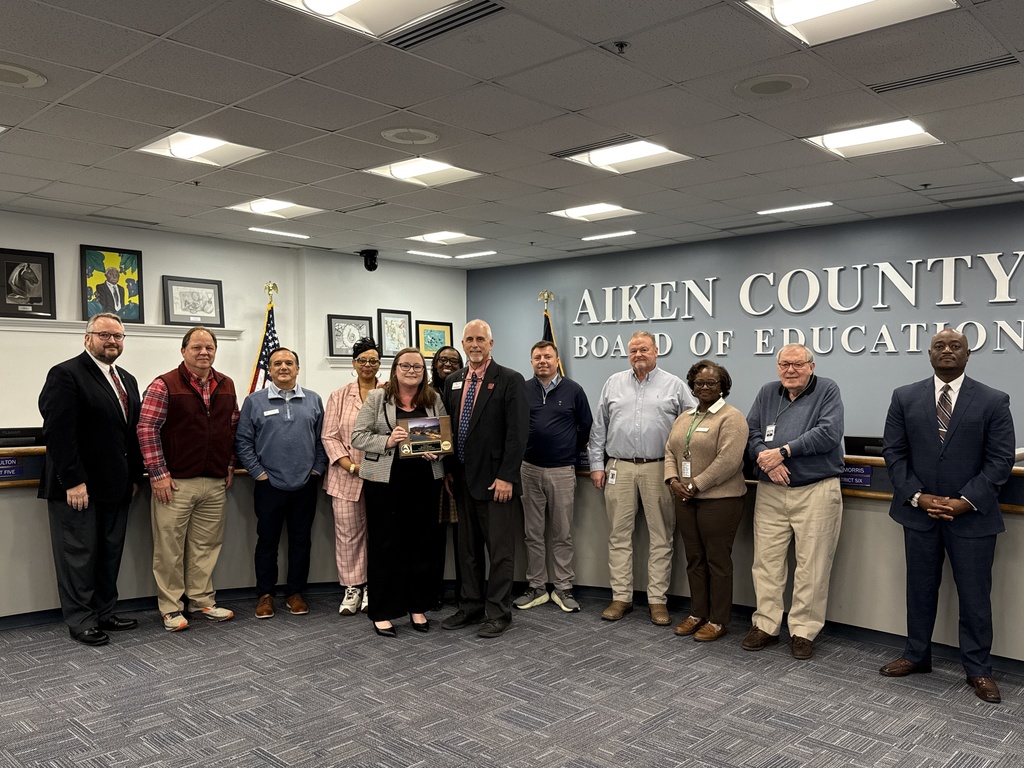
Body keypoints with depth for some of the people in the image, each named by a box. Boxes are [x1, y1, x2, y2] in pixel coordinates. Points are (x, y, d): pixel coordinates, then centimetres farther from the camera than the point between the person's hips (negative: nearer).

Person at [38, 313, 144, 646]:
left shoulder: (127, 380, 15)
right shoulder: (66, 374, -9)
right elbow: (58, 432, -16)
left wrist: (134, 476, 10)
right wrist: (73, 481, -20)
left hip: (116, 486, 7)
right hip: (78, 487, -7)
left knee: (110, 554, 13)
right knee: (79, 555, 3)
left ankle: (104, 613, 24)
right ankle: (80, 621, 14)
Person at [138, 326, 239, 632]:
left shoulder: (226, 386, 10)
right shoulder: (164, 385, -6)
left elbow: (233, 428, 17)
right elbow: (147, 429, -10)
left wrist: (230, 466, 12)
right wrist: (158, 474, -13)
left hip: (216, 483, 5)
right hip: (175, 483, -5)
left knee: (207, 544, 12)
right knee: (170, 547, 3)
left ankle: (202, 599, 25)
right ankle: (171, 608, 15)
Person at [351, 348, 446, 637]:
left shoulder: (434, 399, 8)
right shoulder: (377, 398, 0)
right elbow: (358, 436, -3)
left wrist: (436, 450, -10)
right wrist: (387, 441, -19)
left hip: (424, 482, 3)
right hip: (385, 482, -3)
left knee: (421, 545, 8)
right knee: (386, 547, 3)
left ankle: (418, 607, 23)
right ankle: (382, 613, 14)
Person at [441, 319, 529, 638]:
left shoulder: (510, 380, -7)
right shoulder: (453, 381, 11)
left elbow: (517, 433, -12)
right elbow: (448, 428, 15)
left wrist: (506, 476, -16)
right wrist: (449, 469, 8)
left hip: (495, 480, -6)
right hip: (463, 479, 6)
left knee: (500, 550, 2)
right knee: (468, 548, 14)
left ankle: (498, 613, 13)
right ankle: (471, 607, 26)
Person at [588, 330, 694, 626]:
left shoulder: (674, 385, 4)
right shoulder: (613, 383, 11)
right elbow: (599, 427, 11)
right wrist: (597, 464, 6)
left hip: (659, 469, -1)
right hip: (619, 468, 2)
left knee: (662, 536, 2)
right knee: (619, 534, 5)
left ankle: (657, 599, 12)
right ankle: (621, 597, 14)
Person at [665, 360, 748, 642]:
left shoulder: (731, 418, -10)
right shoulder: (684, 417, 14)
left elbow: (728, 461, -18)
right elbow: (670, 451, 13)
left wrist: (695, 484, -17)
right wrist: (673, 480, -4)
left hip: (719, 500, -7)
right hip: (686, 500, 7)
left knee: (717, 560, 2)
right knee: (694, 559, 14)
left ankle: (718, 620, 14)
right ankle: (697, 613, 26)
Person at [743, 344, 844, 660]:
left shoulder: (827, 390, 1)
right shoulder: (767, 393, 12)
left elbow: (829, 433, -12)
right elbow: (751, 432, 7)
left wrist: (783, 451, -14)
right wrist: (767, 459, -13)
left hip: (816, 491, -3)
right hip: (770, 492, 4)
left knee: (812, 566, 1)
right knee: (766, 561, 6)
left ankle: (803, 631, 13)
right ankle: (765, 625, 17)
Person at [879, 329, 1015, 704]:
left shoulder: (993, 401, -2)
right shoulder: (905, 398, 3)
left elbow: (1000, 459, -6)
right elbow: (894, 452, 2)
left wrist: (965, 502, -14)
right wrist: (918, 497, -10)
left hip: (971, 515, -2)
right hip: (918, 512, 2)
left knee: (974, 594, 6)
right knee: (920, 588, 13)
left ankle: (978, 669, 21)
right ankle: (916, 655, 28)